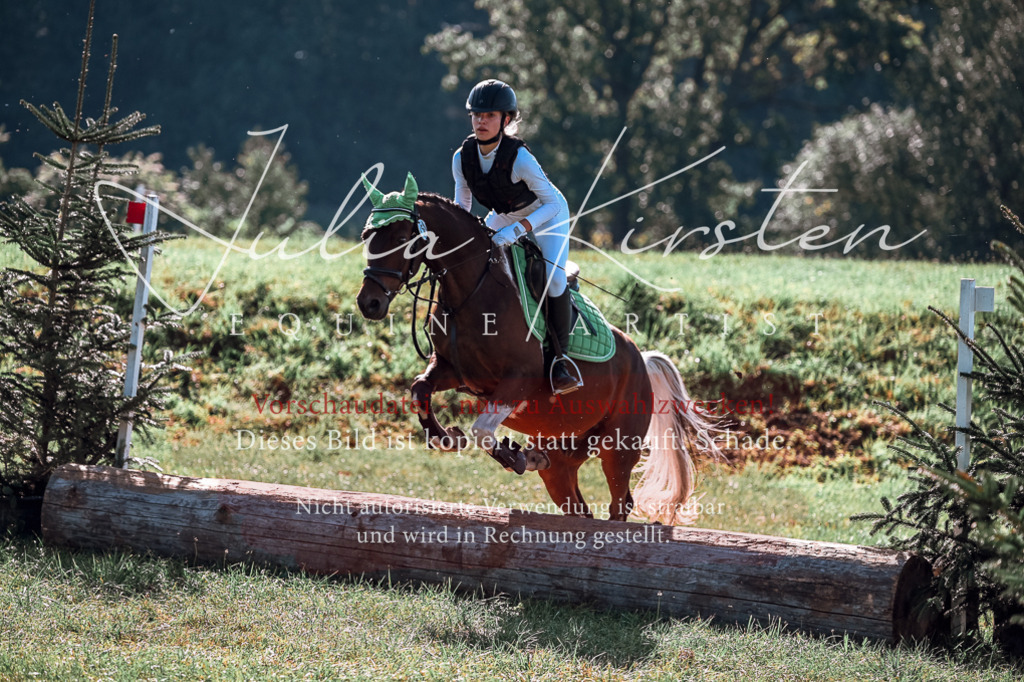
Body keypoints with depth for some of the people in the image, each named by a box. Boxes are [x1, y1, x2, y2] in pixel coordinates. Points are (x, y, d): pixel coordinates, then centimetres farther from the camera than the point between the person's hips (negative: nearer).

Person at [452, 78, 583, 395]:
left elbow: (553, 204, -31)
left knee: (554, 279, -25)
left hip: (546, 215, -6)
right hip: (504, 216, 6)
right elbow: (461, 203, -2)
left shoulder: (519, 158, -35)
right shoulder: (462, 158, -18)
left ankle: (561, 356, -10)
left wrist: (517, 230, -41)